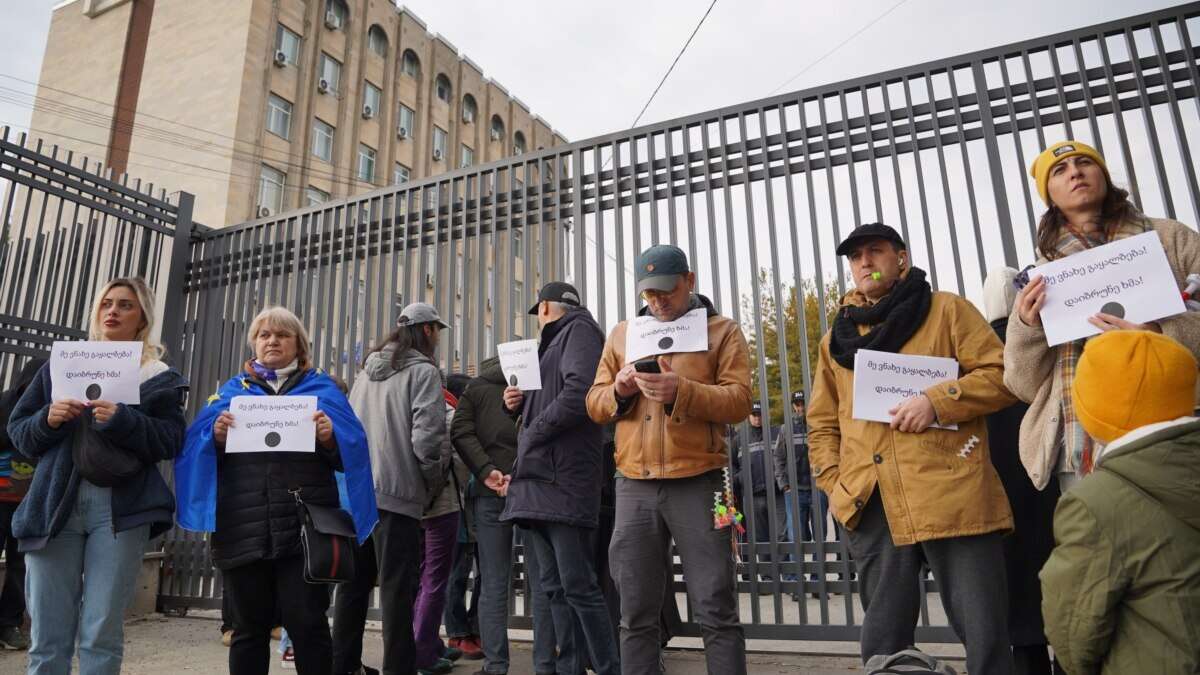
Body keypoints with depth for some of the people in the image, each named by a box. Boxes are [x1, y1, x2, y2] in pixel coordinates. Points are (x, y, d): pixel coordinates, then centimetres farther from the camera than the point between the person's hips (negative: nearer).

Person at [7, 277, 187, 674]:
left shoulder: (159, 377, 8)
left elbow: (171, 441, -3)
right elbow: (17, 430, 15)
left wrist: (122, 420, -18)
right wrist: (47, 420, -6)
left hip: (121, 508, -2)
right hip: (55, 503, 3)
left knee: (101, 634, -2)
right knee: (47, 636, 4)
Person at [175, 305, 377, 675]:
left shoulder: (323, 388, 10)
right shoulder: (232, 389, 16)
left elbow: (349, 449, 1)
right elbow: (198, 446, 8)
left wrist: (330, 438, -19)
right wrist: (216, 437, -12)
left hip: (304, 526, -2)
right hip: (244, 527, 2)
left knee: (307, 623, -2)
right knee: (249, 627, 10)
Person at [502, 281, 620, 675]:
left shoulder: (578, 329, 1)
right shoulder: (552, 345, 28)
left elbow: (579, 393, -17)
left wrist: (530, 435, -10)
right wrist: (518, 405, 10)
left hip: (561, 479, -9)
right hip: (539, 480, 9)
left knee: (578, 587, -9)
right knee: (555, 588, 8)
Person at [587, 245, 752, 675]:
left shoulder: (722, 331, 6)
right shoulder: (621, 335, 15)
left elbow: (739, 401, -6)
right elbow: (595, 405, 14)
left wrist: (680, 390, -20)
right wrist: (619, 390, -8)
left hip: (698, 483, -3)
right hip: (635, 486, 3)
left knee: (715, 611, 2)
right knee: (636, 615, 9)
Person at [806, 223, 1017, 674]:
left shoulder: (946, 309, 8)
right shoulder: (836, 338, 18)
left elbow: (1002, 373, 1)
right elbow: (822, 424, 19)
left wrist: (938, 400, -14)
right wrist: (833, 482, 5)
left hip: (951, 496, -3)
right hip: (871, 505, 4)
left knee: (984, 633, 3)